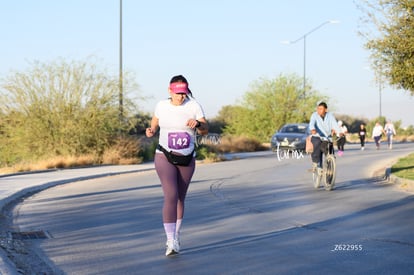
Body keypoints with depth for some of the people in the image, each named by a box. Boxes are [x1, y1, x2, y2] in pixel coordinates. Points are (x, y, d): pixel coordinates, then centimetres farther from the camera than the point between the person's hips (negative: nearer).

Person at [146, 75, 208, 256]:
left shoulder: (194, 106, -5)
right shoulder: (161, 106, -1)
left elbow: (205, 131, -9)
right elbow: (155, 124, 14)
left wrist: (198, 124, -31)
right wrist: (150, 131, -8)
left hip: (187, 159, 2)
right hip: (164, 157, -1)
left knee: (180, 198, 12)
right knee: (170, 196, -16)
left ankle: (176, 237, 30)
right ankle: (171, 242, -19)